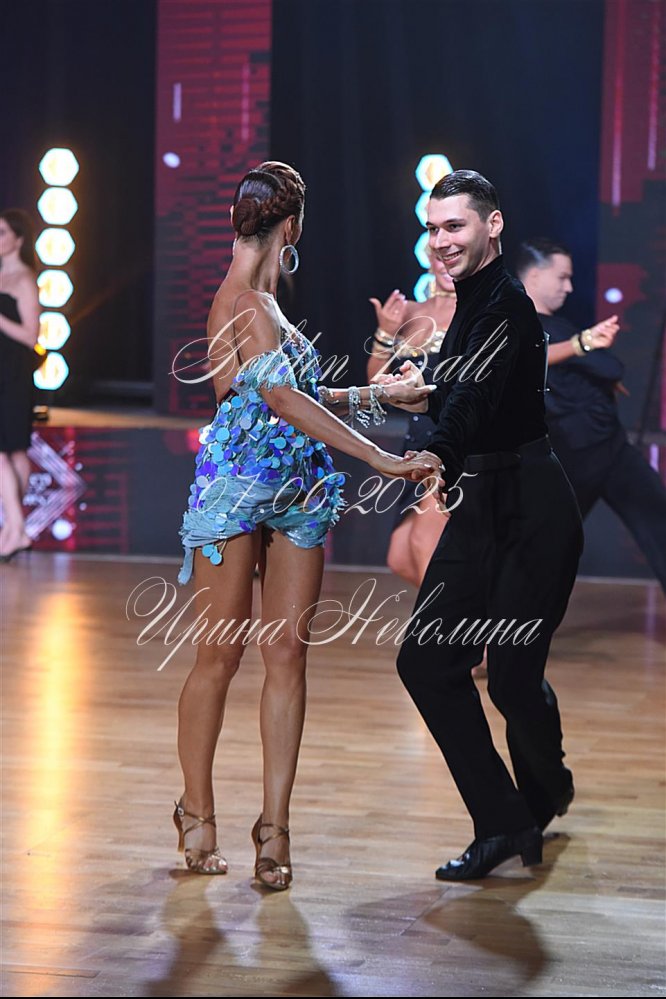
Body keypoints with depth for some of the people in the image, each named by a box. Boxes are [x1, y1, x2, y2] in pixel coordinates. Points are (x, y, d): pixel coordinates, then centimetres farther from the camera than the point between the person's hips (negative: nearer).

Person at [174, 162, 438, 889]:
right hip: (239, 487, -8)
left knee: (288, 651, 3)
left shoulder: (253, 300, 15)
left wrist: (379, 395, 26)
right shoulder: (247, 304, -13)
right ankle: (197, 811, 16)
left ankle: (274, 822, 4)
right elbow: (284, 400, -23)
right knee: (221, 654, 2)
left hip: (295, 493, 8)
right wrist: (380, 460, -26)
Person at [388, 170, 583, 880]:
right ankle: (503, 823, 6)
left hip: (532, 510, -9)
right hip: (478, 506, 9)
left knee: (512, 673, -5)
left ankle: (547, 791, 28)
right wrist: (425, 393, 5)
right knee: (425, 660, 0)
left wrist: (432, 458, -44)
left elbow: (476, 401, -31)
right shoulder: (469, 306, 13)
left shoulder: (507, 307, -16)